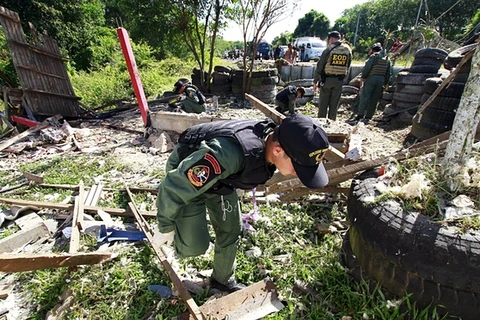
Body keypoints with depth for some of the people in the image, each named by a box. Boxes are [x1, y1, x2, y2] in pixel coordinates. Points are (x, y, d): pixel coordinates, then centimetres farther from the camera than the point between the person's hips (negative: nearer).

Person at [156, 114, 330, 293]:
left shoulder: (274, 140, -19)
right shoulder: (229, 154, -45)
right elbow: (174, 186, -32)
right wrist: (165, 227, -16)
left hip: (220, 178, 6)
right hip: (186, 178, -6)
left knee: (230, 231, 11)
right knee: (195, 245, -11)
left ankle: (223, 280, 36)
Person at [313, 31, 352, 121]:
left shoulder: (329, 50, -8)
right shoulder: (348, 50, 5)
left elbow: (319, 66, -8)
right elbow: (348, 67, 8)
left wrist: (315, 81, -2)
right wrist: (343, 78, 15)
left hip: (327, 79, -3)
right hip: (339, 81, 4)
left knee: (323, 103, 5)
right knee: (334, 104, 9)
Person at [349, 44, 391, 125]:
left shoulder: (373, 56, -3)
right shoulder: (387, 59, 18)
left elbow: (367, 68, -14)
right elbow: (388, 73, 18)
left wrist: (362, 77, -6)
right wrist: (385, 83, 22)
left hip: (371, 78, -6)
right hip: (381, 80, 6)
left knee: (364, 98, -9)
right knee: (374, 100, 7)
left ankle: (359, 117, -18)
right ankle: (367, 118, 8)